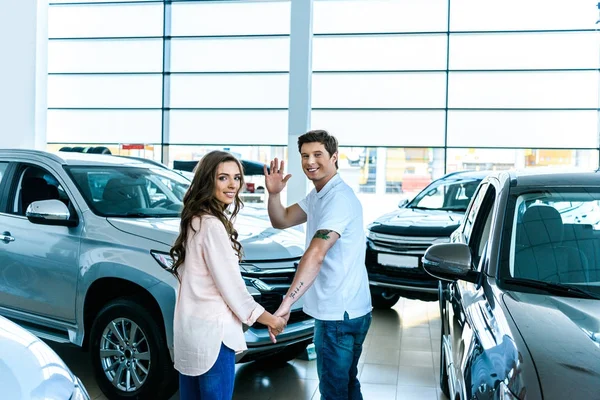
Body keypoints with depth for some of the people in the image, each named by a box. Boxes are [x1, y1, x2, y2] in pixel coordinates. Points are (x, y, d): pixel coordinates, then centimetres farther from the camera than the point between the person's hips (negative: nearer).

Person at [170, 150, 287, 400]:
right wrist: (270, 319, -5)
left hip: (191, 325, 10)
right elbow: (230, 285, -17)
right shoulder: (212, 225, -19)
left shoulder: (195, 219, 10)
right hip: (211, 330, -10)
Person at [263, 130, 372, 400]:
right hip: (342, 310, 10)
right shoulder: (317, 195, 11)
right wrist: (274, 194, -7)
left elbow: (315, 255, -32)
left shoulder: (339, 198, -22)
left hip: (340, 314, -10)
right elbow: (281, 221, 13)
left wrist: (287, 303, -38)